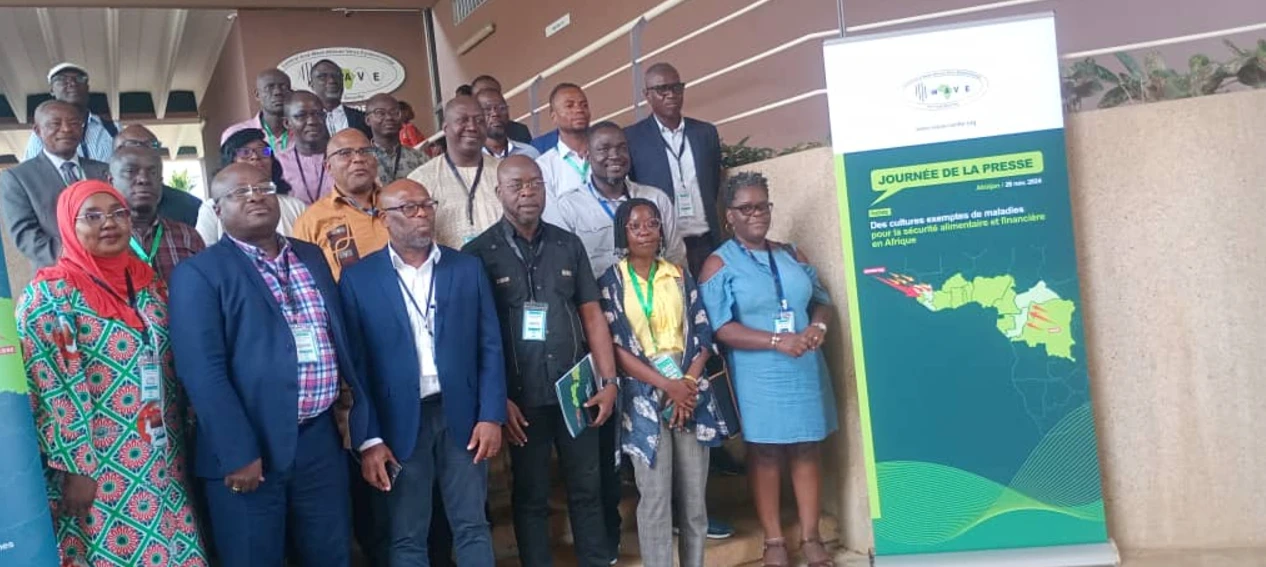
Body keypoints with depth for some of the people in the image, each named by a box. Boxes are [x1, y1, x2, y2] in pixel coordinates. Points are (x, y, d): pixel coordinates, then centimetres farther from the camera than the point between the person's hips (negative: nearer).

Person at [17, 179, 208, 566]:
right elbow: (53, 390, -14)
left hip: (159, 463, 6)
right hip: (99, 469, -5)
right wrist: (76, 468, -15)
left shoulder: (146, 281, 8)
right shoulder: (50, 294, -10)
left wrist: (175, 444, 13)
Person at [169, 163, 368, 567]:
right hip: (247, 449, -5)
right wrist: (238, 453, -17)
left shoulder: (312, 257, 13)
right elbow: (203, 371, -13)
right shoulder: (199, 272, -5)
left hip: (319, 437, 5)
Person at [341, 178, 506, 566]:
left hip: (462, 415, 2)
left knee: (473, 527, 10)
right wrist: (369, 439, -7)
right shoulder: (358, 279, -1)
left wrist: (491, 416, -4)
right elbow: (355, 364, -3)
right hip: (399, 422, -1)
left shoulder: (468, 268, 5)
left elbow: (490, 347, 4)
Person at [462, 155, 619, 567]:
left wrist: (608, 380, 2)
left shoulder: (568, 244, 6)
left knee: (587, 488, 12)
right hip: (522, 397, -3)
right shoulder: (478, 253, -4)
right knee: (530, 496, 11)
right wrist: (498, 399, -9)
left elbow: (592, 315, 8)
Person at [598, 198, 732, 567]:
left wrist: (687, 384, -9)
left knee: (694, 495, 5)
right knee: (655, 496, -3)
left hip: (691, 394, 3)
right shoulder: (611, 281, 2)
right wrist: (667, 385, -13)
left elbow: (702, 336, 7)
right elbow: (615, 347, -6)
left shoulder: (680, 277, 10)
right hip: (644, 398, -3)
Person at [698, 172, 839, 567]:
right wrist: (777, 341, -20)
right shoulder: (719, 264, -4)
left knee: (808, 449, 8)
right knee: (764, 454, 6)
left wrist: (817, 327, -11)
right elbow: (720, 329, -12)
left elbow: (821, 301, 13)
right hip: (758, 377, -4)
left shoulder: (792, 254, 11)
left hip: (806, 370, 4)